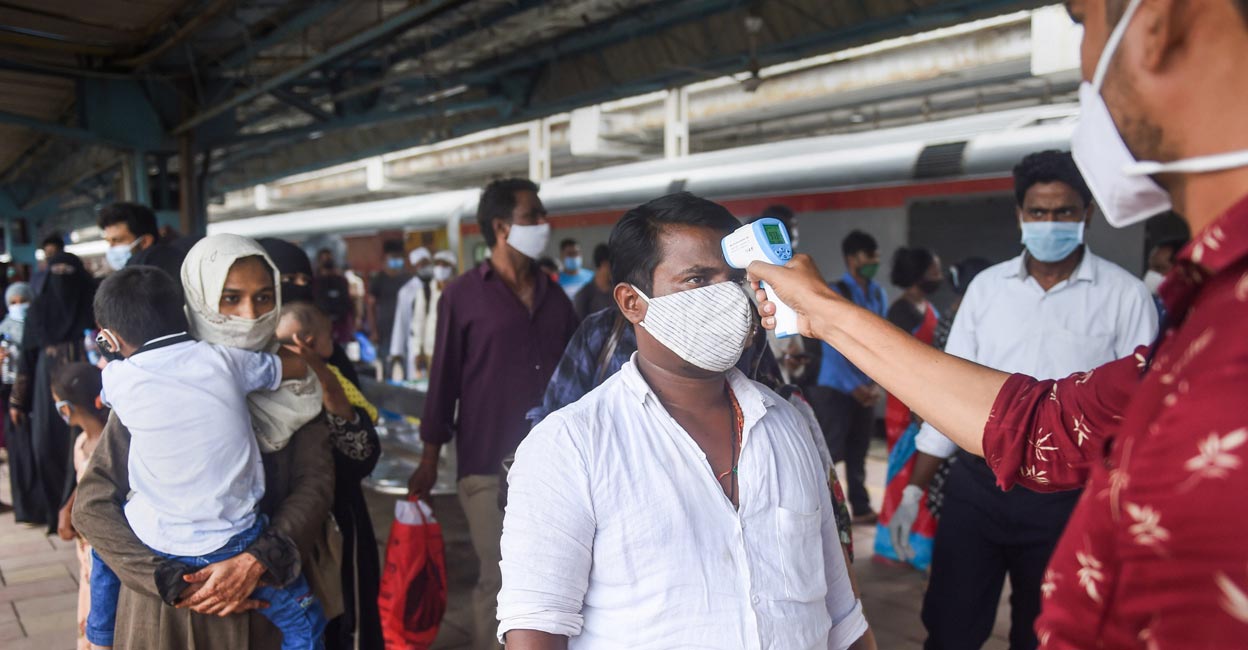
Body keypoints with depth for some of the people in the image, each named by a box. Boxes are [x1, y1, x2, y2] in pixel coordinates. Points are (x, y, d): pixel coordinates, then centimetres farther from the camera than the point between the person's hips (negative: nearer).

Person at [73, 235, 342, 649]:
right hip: (176, 600, -2)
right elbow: (92, 505, -9)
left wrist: (256, 561, -24)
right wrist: (173, 582, -18)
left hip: (272, 589, 2)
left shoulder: (292, 382, -4)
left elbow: (316, 480, -10)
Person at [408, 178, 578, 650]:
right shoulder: (463, 295, -4)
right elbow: (443, 379, -2)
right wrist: (430, 458, -1)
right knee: (498, 580, 5)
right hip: (489, 466, -4)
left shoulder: (554, 296, 9)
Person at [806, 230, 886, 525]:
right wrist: (853, 386, -15)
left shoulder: (879, 295, 8)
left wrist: (876, 383, 0)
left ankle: (861, 508, 24)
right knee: (830, 450, -3)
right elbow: (832, 346, -15)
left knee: (859, 449, 14)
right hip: (836, 386, -6)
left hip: (866, 387, 6)